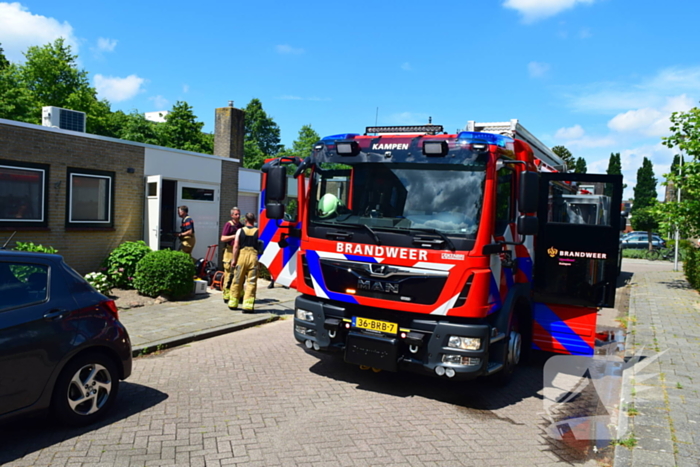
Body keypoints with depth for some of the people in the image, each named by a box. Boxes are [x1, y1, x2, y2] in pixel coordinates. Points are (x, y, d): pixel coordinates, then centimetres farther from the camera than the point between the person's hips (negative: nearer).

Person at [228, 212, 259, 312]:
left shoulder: (240, 231, 4)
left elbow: (236, 246, -3)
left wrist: (233, 259, 0)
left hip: (242, 255, 1)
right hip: (253, 256, -1)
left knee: (237, 281, 12)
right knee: (251, 282, 1)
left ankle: (233, 303, 22)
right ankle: (248, 305, -4)